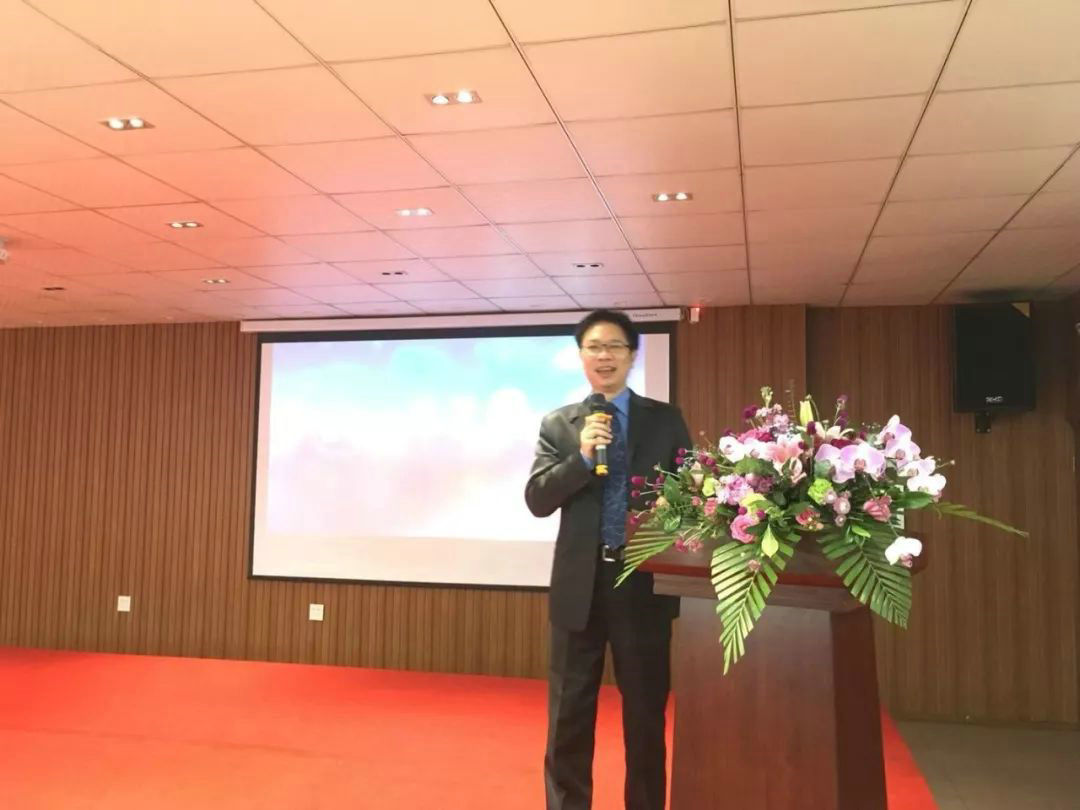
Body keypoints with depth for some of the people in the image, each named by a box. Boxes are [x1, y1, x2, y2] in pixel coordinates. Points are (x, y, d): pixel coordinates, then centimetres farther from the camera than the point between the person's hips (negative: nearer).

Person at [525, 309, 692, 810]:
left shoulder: (665, 419, 4)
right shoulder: (558, 424, 5)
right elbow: (537, 500, -4)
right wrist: (582, 457, -18)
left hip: (645, 580, 0)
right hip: (580, 582, 1)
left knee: (646, 710, 12)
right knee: (569, 713, 10)